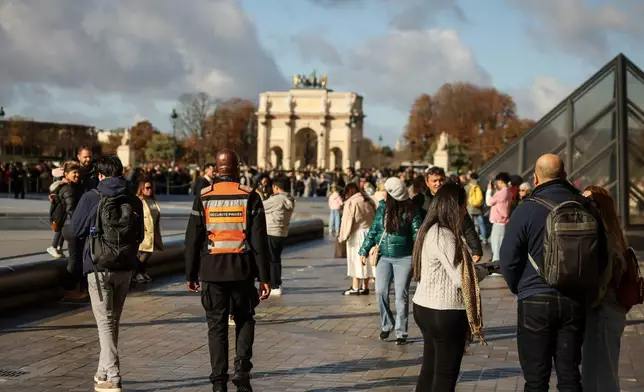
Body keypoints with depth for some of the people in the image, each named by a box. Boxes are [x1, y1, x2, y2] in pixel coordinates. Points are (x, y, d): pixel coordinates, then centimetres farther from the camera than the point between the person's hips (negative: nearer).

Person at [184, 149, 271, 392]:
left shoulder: (203, 198, 0)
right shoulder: (250, 197, -3)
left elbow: (192, 239, 2)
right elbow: (260, 240, -5)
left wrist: (190, 274, 10)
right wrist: (264, 277, -2)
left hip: (211, 271, 1)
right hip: (242, 270, -1)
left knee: (217, 325, 8)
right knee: (244, 321, 16)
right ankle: (242, 371, 0)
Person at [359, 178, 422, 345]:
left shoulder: (410, 211, -10)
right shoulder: (382, 208, 2)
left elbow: (417, 234, -11)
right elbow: (373, 230, 10)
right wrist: (364, 251, 9)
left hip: (404, 258, -4)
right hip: (384, 257, 4)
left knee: (401, 295, 0)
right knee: (380, 292, -5)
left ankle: (401, 332, 12)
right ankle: (387, 325, 18)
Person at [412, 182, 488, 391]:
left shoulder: (430, 230, 9)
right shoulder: (444, 236, -20)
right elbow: (461, 279, -19)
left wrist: (474, 267, 6)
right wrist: (484, 269, -2)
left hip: (426, 307, 9)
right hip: (445, 312, -9)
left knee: (430, 368, 17)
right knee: (446, 375, 1)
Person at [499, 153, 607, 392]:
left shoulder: (528, 209, -10)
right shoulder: (586, 208, 2)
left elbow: (508, 258, -8)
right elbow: (601, 257, 8)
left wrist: (519, 288, 10)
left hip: (536, 301, -4)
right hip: (575, 301, 4)